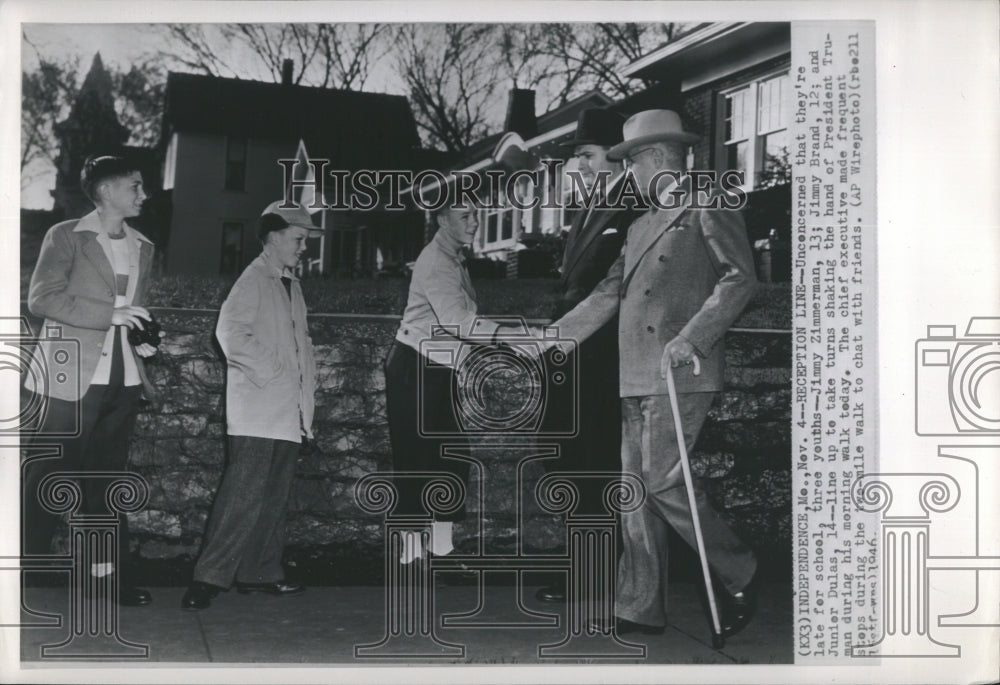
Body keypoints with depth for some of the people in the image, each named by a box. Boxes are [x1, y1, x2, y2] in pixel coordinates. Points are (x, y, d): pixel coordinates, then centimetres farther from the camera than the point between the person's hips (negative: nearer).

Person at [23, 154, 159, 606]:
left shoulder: (143, 248, 15)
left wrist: (143, 339, 5)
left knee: (106, 480, 10)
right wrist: (109, 314, -17)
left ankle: (111, 573, 15)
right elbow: (41, 298, -10)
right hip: (74, 378, -6)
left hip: (122, 380, 6)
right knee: (46, 477, -2)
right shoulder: (66, 237, -2)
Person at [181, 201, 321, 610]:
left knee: (275, 496, 11)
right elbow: (230, 332, -18)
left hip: (287, 412, 9)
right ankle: (210, 577, -9)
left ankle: (261, 572, 19)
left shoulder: (291, 285, 20)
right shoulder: (253, 279, -6)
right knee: (245, 492, -13)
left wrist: (306, 383, 15)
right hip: (257, 411, -9)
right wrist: (270, 373, -16)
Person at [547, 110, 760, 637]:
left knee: (663, 480, -13)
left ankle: (739, 575, 7)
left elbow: (740, 278, -11)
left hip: (681, 373, -8)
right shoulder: (641, 226, 25)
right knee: (637, 488, 6)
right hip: (637, 376, 8)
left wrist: (693, 336, -22)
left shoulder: (707, 207, 0)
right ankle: (640, 609, 12)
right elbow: (607, 296, 24)